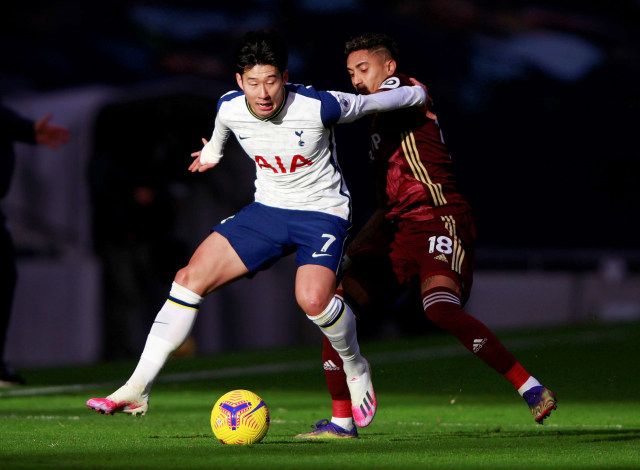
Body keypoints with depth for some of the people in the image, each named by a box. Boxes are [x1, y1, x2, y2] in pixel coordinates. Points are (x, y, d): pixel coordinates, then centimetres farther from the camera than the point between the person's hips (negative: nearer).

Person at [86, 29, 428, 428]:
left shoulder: (318, 107, -26)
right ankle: (138, 389, -4)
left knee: (312, 300, -30)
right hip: (267, 209, 5)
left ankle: (356, 368, 3)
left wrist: (418, 95, 11)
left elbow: (373, 103, -7)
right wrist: (213, 150, 38)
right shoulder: (230, 108, -11)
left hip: (323, 212, -5)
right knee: (191, 277, -7)